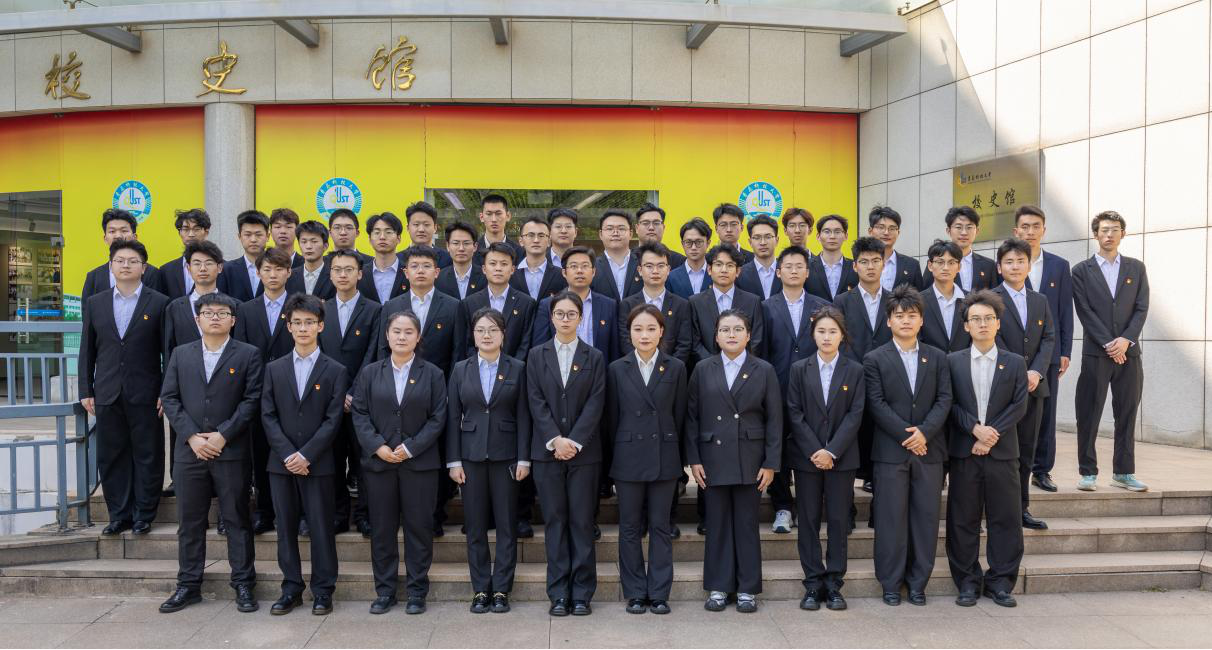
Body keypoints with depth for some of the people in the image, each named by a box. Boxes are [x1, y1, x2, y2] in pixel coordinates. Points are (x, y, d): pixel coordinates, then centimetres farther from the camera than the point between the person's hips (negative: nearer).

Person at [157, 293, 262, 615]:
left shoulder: (248, 355, 2)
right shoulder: (181, 354, 12)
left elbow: (252, 399, -5)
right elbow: (169, 398, 6)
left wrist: (223, 435, -13)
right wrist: (192, 436, -7)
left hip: (231, 452, -3)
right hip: (189, 451, 3)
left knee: (237, 520, 3)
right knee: (189, 521, 10)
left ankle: (243, 585, 12)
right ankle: (188, 585, 21)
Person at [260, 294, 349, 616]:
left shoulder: (336, 371, 1)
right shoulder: (274, 369, 9)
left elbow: (333, 420, -5)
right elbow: (268, 416, 3)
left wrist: (306, 455, -12)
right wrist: (288, 455, -9)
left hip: (318, 464, -2)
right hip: (281, 463, 3)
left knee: (322, 528, 2)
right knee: (286, 528, 8)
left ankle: (322, 591, 12)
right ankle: (291, 589, 19)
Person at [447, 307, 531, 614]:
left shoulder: (517, 368, 2)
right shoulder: (461, 370, 6)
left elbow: (523, 416, 0)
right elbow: (453, 417, 5)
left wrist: (523, 459, -5)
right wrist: (454, 460, -1)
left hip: (505, 455, -1)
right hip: (471, 456, 1)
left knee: (506, 525, 3)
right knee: (475, 526, 5)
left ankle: (502, 590, 12)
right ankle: (480, 590, 15)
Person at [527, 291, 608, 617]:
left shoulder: (594, 357, 6)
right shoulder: (537, 355, 8)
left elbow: (595, 404, -2)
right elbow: (536, 402, 0)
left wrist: (574, 441, -12)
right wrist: (555, 440, -11)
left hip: (584, 452, -1)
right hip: (547, 451, 1)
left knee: (582, 522, 2)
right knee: (555, 522, 4)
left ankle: (582, 593, 9)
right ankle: (559, 593, 11)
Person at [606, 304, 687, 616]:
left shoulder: (676, 368, 2)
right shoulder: (617, 369, 2)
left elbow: (679, 415, 6)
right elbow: (612, 418, 6)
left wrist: (666, 446, 4)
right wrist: (624, 449, 4)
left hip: (664, 458, 0)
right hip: (629, 458, 0)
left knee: (661, 527, 6)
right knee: (630, 528, 6)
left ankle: (659, 593, 15)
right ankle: (635, 593, 17)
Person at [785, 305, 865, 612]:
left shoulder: (855, 371, 3)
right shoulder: (799, 369, 4)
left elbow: (855, 415, -4)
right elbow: (795, 414, -2)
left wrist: (832, 451, -13)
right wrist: (814, 452, -11)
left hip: (841, 458, 0)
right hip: (806, 457, 0)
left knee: (839, 520, 3)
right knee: (809, 521, 4)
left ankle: (834, 584, 12)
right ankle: (813, 584, 11)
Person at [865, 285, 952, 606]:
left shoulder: (937, 358, 10)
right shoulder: (875, 359, 2)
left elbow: (944, 400, 2)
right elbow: (877, 404, -5)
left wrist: (924, 432, -13)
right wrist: (906, 436, -13)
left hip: (928, 449, 3)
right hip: (890, 451, -2)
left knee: (926, 518, 6)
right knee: (891, 519, 1)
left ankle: (918, 583, 17)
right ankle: (891, 584, 12)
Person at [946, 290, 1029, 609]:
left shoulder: (1015, 363, 7)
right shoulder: (953, 361, 5)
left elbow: (1019, 406, -1)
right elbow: (949, 404, 0)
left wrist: (991, 435, -11)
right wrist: (975, 428, -15)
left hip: (1002, 451, 1)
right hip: (964, 451, 0)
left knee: (1005, 518, 4)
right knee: (963, 519, 3)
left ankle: (1000, 582, 16)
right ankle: (968, 582, 14)